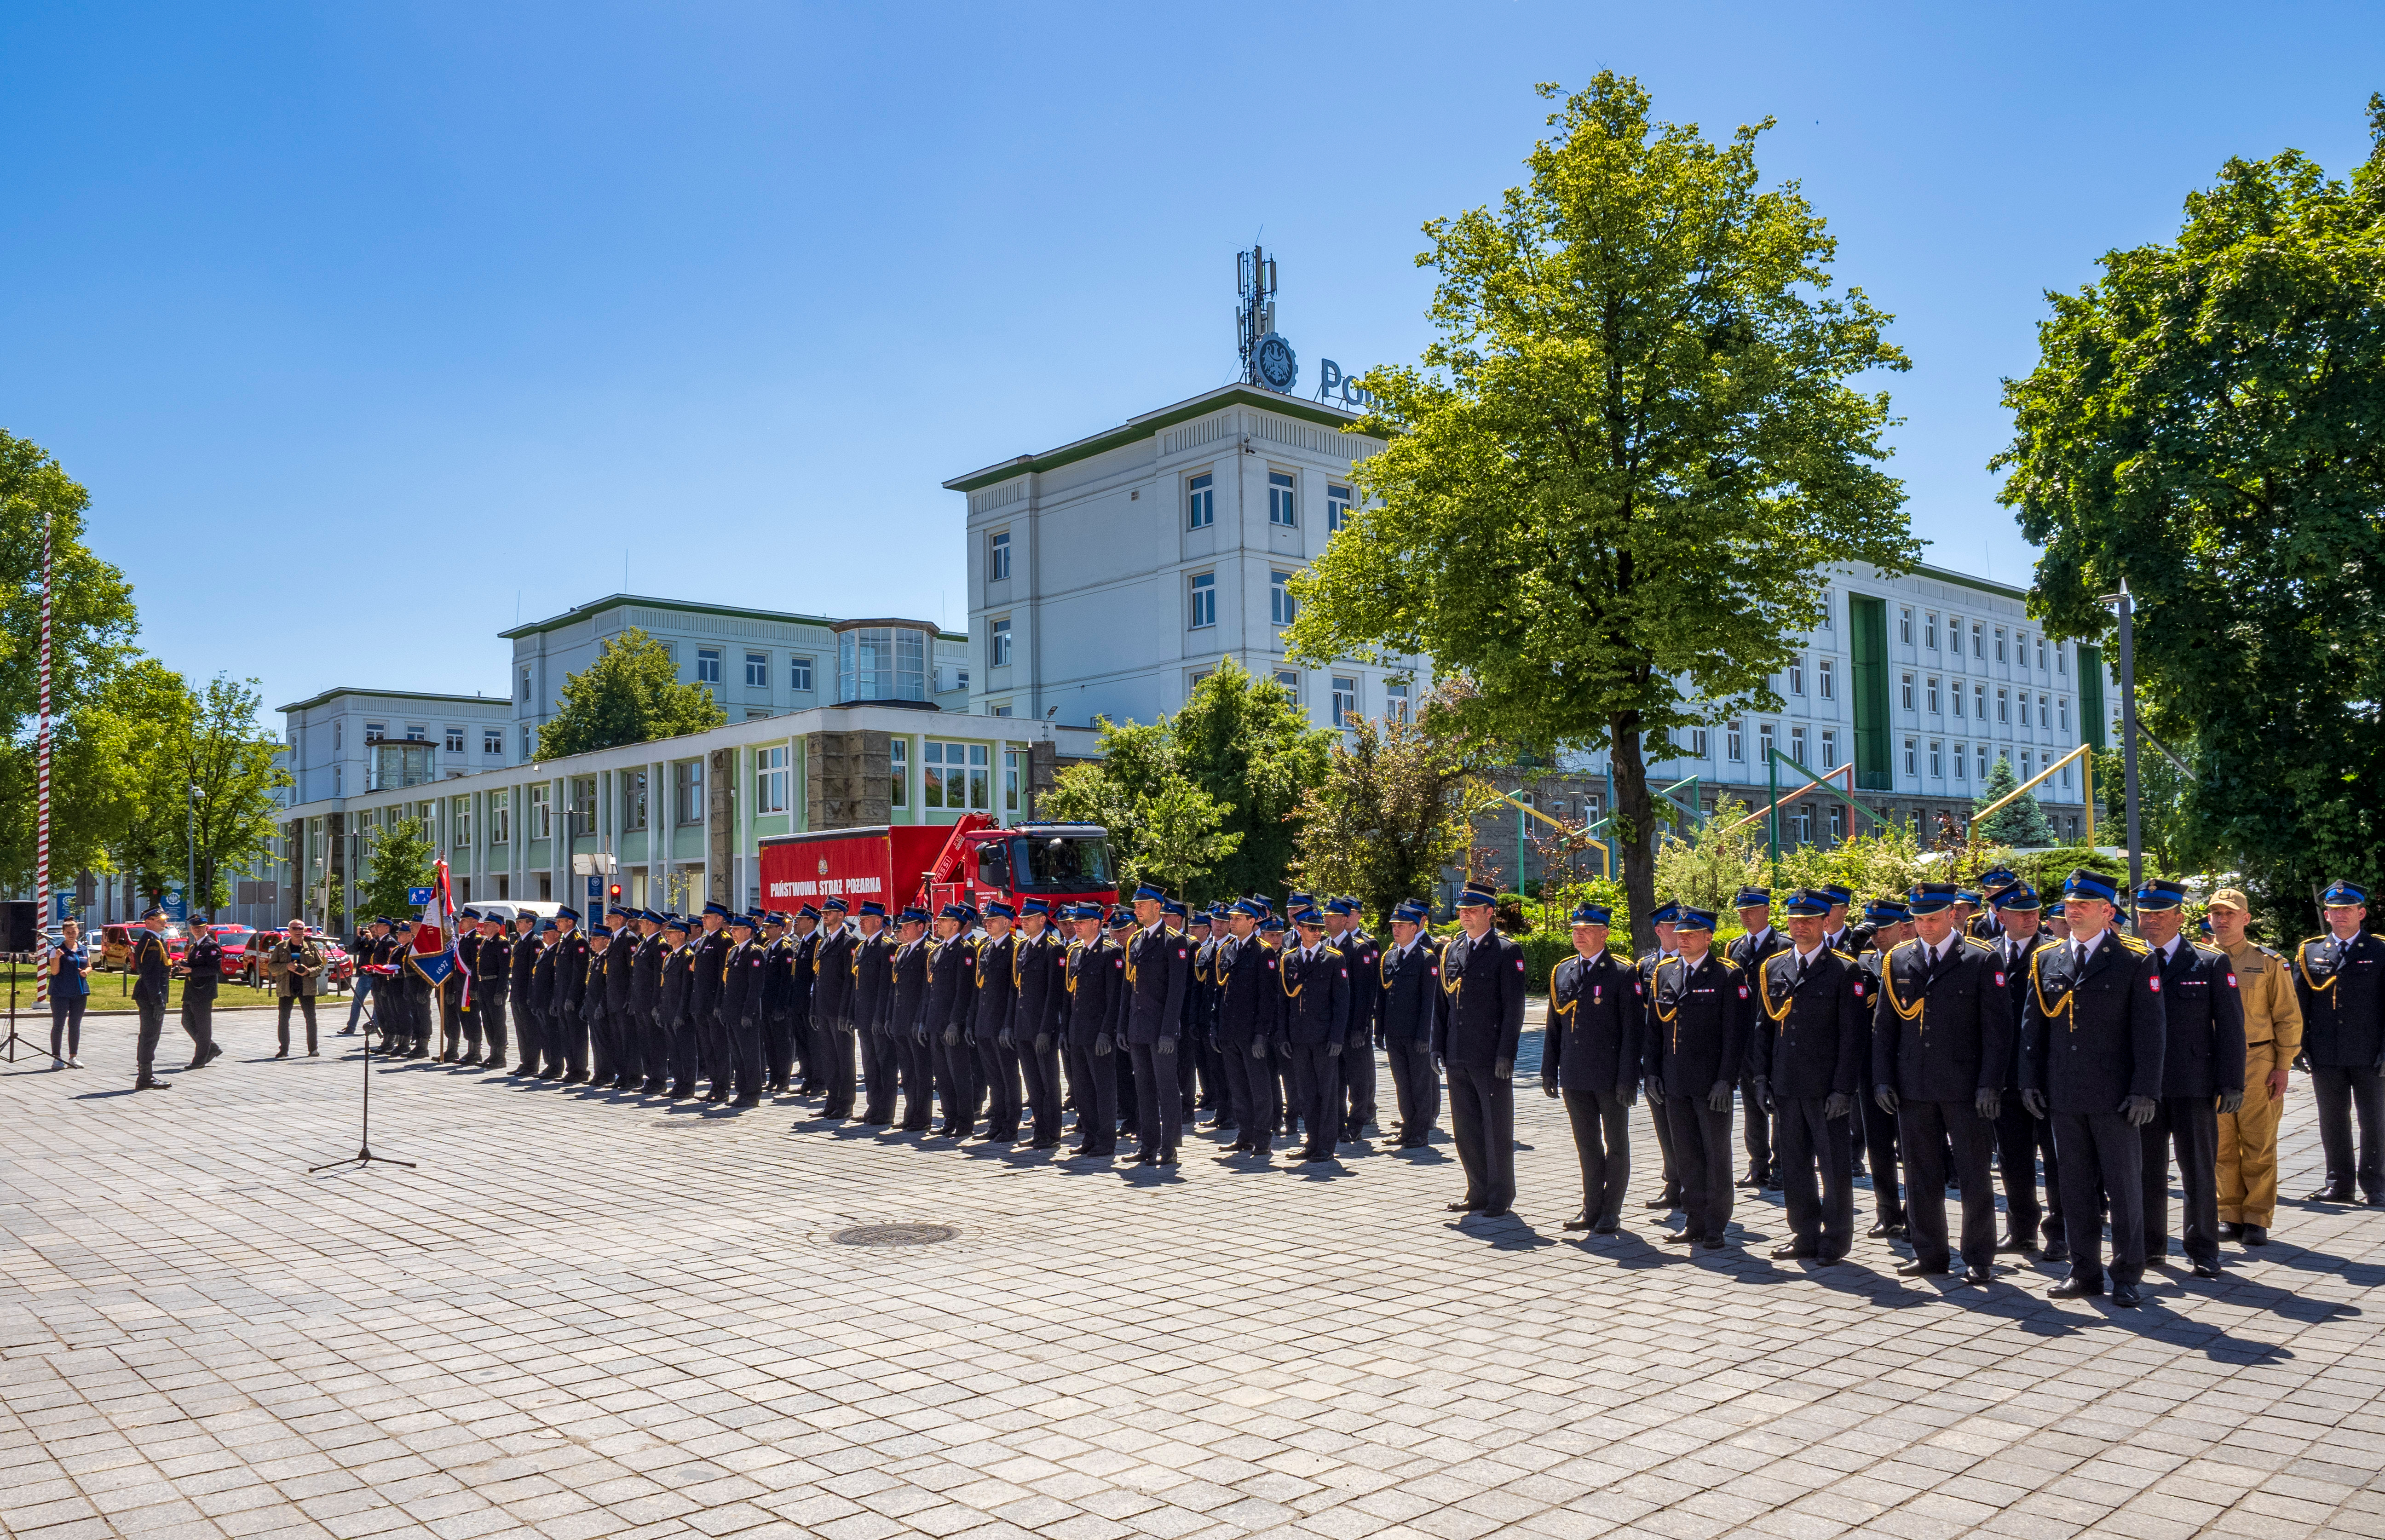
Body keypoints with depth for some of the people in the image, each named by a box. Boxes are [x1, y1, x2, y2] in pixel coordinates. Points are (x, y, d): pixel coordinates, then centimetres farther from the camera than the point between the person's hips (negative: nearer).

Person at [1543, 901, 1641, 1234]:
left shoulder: (1623, 973, -8)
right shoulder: (1562, 972, 8)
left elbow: (1632, 1030, -10)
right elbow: (1554, 1027, 12)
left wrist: (1628, 1078, -14)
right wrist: (1549, 1070, 8)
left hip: (1610, 1077, -5)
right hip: (1575, 1077, 5)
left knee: (1616, 1144, 8)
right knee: (1586, 1145, 13)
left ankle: (1611, 1211, 18)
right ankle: (1592, 1208, 23)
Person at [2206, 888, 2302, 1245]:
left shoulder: (2268, 962, 3)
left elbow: (2289, 1018, 3)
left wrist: (2282, 1068, -3)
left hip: (2257, 1064, -2)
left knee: (2259, 1146, 0)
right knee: (2222, 1146, 4)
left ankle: (2257, 1220, 9)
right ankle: (2231, 1216, 14)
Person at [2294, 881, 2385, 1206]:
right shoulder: (2309, 952, 8)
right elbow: (2297, 1003, 8)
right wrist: (2304, 1047, 2)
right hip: (2326, 1057, 2)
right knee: (2332, 1121, 8)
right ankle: (2339, 1184, 18)